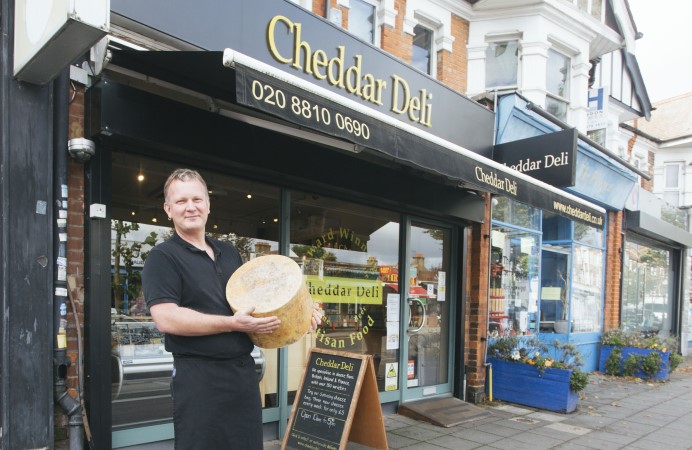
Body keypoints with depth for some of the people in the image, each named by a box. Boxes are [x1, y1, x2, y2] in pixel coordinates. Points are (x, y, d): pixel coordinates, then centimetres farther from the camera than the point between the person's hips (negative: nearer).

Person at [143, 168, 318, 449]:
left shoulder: (230, 253, 13)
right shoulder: (163, 257, -8)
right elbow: (166, 319, -20)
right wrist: (233, 324, -21)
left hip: (244, 369, 7)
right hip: (199, 376, -6)